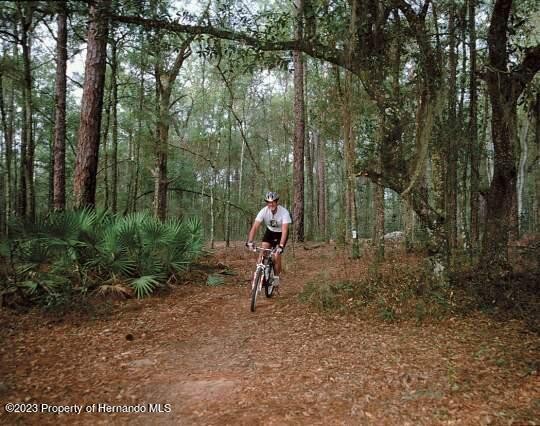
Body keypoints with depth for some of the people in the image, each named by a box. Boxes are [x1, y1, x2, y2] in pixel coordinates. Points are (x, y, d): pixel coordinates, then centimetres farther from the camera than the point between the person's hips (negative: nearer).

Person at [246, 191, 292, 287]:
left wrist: (281, 246, -48)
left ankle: (276, 277, 8)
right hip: (270, 231, 3)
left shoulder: (284, 212, -32)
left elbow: (285, 230, -38)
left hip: (281, 233, -3)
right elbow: (255, 227, -29)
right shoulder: (263, 211, -25)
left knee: (277, 256, -14)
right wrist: (250, 242, -41)